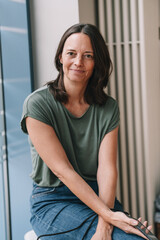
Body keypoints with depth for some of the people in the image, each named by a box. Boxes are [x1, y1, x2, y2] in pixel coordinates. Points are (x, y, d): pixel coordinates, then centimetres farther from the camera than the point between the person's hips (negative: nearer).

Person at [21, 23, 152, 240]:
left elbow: (107, 168, -8)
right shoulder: (37, 104, -10)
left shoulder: (109, 108, 3)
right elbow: (62, 170, -15)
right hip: (51, 202, -4)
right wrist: (107, 215, -22)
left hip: (98, 195, 4)